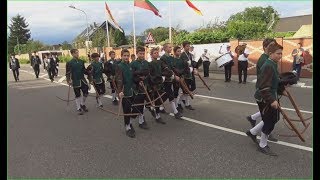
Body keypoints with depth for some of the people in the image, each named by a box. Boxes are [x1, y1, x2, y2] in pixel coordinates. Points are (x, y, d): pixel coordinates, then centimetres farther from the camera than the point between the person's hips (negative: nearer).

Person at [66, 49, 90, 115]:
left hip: (82, 79, 4)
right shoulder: (69, 63, -7)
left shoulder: (81, 61, 7)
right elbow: (68, 73, -8)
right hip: (75, 81, -4)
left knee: (86, 92, 4)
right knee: (78, 95, 3)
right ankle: (79, 108, 17)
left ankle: (82, 104, 29)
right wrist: (68, 80, -19)